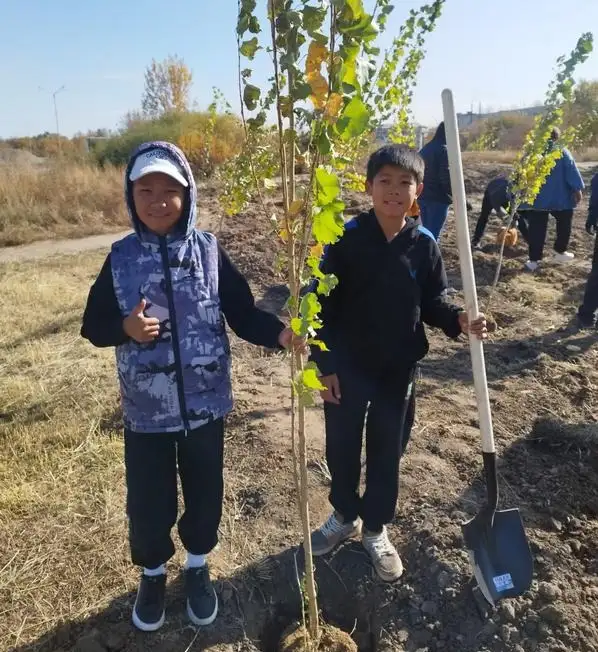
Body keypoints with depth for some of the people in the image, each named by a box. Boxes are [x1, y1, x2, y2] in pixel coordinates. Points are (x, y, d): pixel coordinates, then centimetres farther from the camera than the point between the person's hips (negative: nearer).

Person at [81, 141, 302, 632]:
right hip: (147, 409, 0)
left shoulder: (209, 251, -7)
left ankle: (198, 566, 46)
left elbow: (242, 313, -6)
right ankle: (153, 573, 45)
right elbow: (93, 324, 0)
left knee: (205, 492, 17)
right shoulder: (121, 258, -5)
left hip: (205, 403, 0)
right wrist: (125, 327, -20)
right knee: (148, 500, 14)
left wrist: (279, 333, -23)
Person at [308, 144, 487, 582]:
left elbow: (432, 302, 4)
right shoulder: (347, 238, -11)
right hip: (347, 366, -1)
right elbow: (325, 304, -9)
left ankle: (376, 529, 37)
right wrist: (324, 364, -11)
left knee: (387, 453, 15)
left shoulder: (424, 244, -5)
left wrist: (458, 320, -17)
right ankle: (345, 516, 41)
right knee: (342, 448, 15)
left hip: (399, 369, 2)